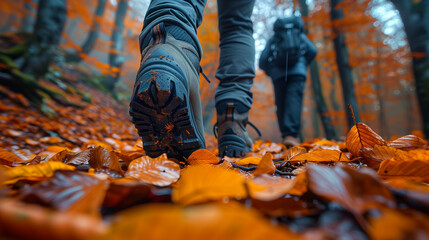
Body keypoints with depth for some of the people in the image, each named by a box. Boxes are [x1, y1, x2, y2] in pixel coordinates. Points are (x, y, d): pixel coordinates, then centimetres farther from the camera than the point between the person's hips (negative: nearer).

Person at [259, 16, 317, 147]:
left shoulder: (272, 39, 24)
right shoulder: (300, 35, 27)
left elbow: (262, 61, 11)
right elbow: (313, 51, 12)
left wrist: (269, 72, 27)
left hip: (278, 73, 1)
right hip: (297, 72, 0)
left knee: (281, 105, 3)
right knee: (294, 100, -14)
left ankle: (286, 135, -3)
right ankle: (291, 135, -31)